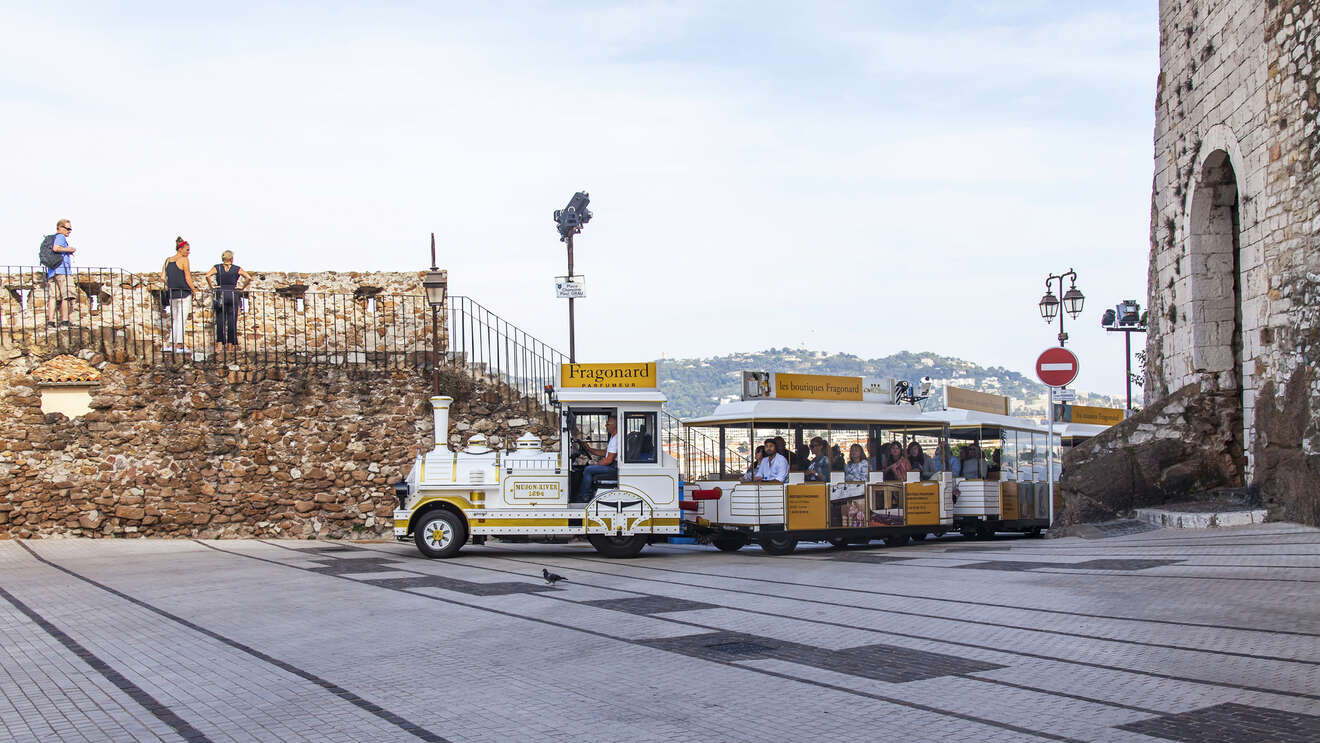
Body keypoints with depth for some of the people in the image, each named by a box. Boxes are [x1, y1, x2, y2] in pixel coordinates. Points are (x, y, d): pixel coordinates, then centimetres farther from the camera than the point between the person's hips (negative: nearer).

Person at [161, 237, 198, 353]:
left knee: (174, 319, 14)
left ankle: (171, 344, 10)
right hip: (184, 293, -6)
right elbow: (188, 278, -10)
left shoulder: (168, 260, 11)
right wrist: (194, 290, 0)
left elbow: (162, 278, 8)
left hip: (172, 293, 6)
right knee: (182, 319, -4)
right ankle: (180, 345, -5)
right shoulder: (184, 260, -8)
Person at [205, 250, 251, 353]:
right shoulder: (237, 269, 2)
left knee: (220, 320, 2)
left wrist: (211, 286, -3)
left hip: (221, 295, 0)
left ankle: (220, 344, -6)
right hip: (233, 295, 0)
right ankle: (231, 344, 5)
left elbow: (207, 275, -13)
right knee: (232, 320, 4)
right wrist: (242, 287, 2)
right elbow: (249, 278, -8)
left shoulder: (217, 267, 3)